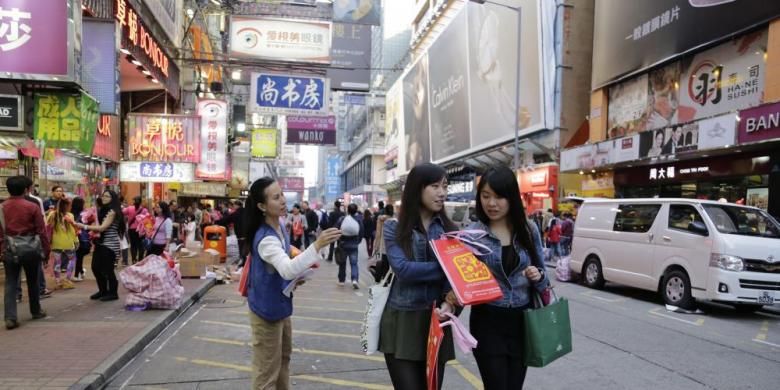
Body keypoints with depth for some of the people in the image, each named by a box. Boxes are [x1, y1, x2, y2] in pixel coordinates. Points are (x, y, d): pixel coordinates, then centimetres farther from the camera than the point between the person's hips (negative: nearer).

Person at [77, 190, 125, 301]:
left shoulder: (112, 212, -13)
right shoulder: (102, 210, 15)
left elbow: (102, 228, -20)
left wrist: (85, 226, -20)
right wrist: (93, 232, 3)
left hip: (110, 245, -9)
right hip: (101, 243, 9)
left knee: (107, 269, -3)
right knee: (96, 267, 10)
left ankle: (113, 293, 10)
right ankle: (103, 291, 25)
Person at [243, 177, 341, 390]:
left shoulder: (279, 227, -1)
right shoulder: (265, 238, -30)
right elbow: (287, 270, -46)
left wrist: (304, 264, -3)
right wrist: (317, 246, -55)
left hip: (279, 304, 9)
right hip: (267, 308, -9)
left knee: (283, 357, 26)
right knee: (267, 367, 5)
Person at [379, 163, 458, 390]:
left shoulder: (449, 229, 7)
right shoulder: (394, 228, -1)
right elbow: (402, 268, -16)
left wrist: (449, 302, -21)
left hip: (435, 321, 3)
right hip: (401, 321, -3)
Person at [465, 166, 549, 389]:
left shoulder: (529, 230, 2)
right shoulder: (472, 233, -6)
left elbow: (541, 279, 8)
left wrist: (538, 276, -14)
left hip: (522, 321, 3)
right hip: (488, 321, -3)